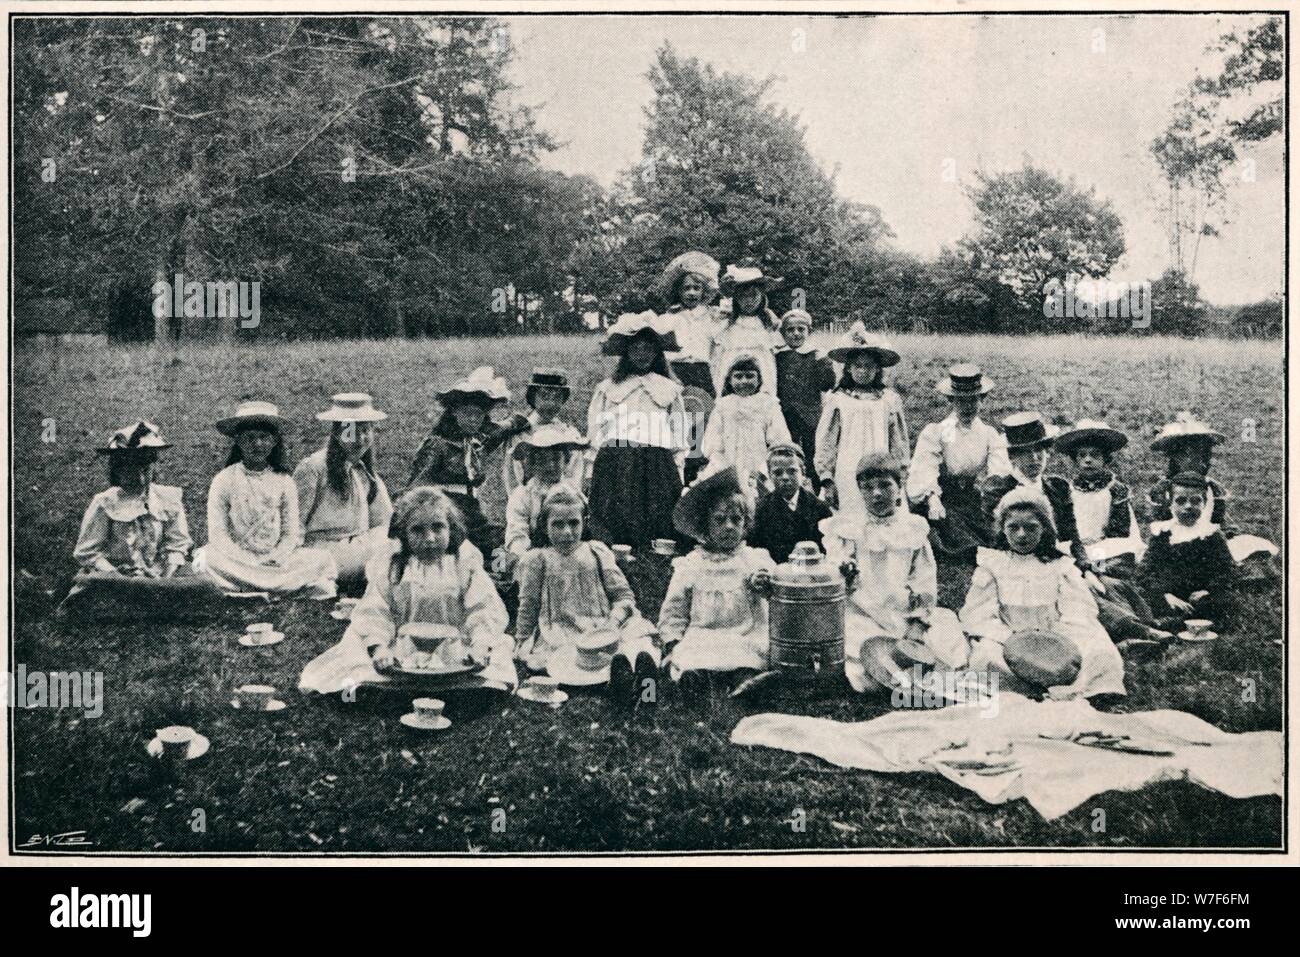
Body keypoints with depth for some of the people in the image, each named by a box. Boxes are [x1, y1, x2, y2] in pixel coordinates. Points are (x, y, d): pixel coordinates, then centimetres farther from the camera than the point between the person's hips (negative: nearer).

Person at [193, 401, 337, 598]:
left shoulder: (284, 481, 6)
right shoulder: (224, 480, -1)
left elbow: (291, 534, 3)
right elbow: (217, 534, -7)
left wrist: (276, 560, -16)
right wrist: (252, 563, -18)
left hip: (276, 560, 2)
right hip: (238, 558, -2)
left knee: (323, 559, -21)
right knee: (214, 557, -35)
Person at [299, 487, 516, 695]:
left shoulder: (465, 564, 3)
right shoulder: (388, 566, 4)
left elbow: (485, 610, -3)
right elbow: (374, 612, -2)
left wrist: (481, 644, -22)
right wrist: (379, 646, -20)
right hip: (402, 647, 1)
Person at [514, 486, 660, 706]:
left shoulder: (597, 553, 14)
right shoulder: (537, 560, 10)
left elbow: (624, 595, 11)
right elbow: (529, 606, 15)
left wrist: (615, 618, -8)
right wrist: (521, 642, 11)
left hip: (602, 628, 3)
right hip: (560, 631, -3)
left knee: (640, 630, -27)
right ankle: (617, 674, -66)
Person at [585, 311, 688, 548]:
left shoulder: (669, 389, 13)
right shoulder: (607, 389, 12)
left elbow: (679, 439, 15)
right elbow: (594, 435, 12)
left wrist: (677, 478, 10)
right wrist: (591, 474, 6)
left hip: (658, 472, 1)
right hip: (614, 470, 0)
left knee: (658, 543, -6)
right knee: (612, 540, -8)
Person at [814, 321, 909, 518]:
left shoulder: (890, 400, 7)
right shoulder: (838, 401, 2)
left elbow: (900, 443, 12)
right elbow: (825, 443, 4)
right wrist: (827, 480, 2)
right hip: (848, 478, -1)